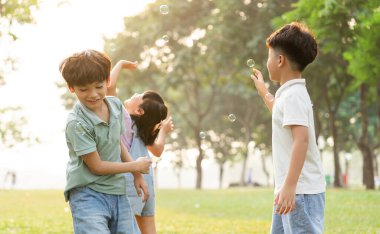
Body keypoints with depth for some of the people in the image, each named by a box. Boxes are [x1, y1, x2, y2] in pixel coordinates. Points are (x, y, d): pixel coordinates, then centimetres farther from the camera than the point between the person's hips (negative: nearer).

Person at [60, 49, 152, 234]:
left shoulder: (116, 105, 4)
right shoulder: (77, 123, -19)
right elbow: (97, 166, -15)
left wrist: (137, 175, 13)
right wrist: (136, 166, -5)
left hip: (117, 193, 7)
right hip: (88, 195, -7)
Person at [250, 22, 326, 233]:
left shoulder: (293, 95, -15)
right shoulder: (290, 93, 15)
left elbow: (301, 139, -26)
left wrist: (289, 185, -30)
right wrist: (263, 92, 50)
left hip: (301, 191, -10)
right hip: (292, 189, 10)